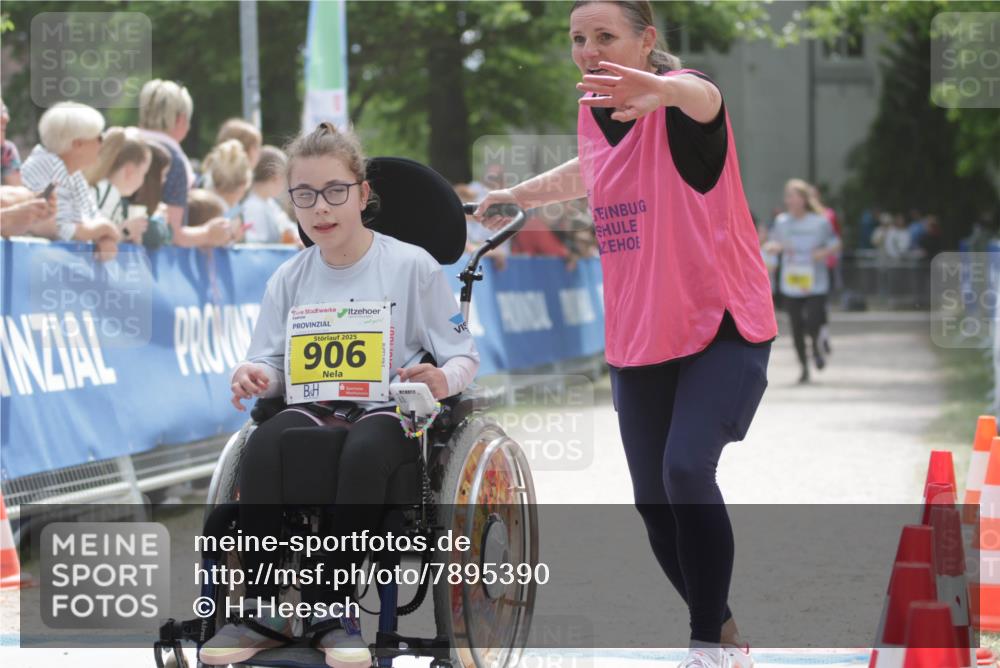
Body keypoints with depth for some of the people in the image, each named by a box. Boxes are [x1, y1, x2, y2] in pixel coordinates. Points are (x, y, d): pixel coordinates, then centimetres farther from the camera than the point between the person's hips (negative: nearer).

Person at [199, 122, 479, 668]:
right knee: (264, 443, -31)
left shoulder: (411, 266, 1)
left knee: (364, 449, -39)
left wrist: (443, 380, -22)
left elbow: (463, 358, 2)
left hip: (390, 410, -3)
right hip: (316, 406, 3)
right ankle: (262, 610, -28)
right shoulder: (290, 280, 11)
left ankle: (331, 610, -32)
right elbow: (274, 364, 10)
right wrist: (255, 376, -15)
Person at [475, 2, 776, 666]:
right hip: (637, 338, 7)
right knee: (653, 500, 8)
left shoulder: (681, 106, -17)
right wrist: (519, 194, 38)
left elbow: (703, 98, -45)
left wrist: (661, 89, -67)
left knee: (686, 470, -25)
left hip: (723, 325, -7)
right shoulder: (593, 111, 5)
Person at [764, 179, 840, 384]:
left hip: (816, 284, -2)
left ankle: (816, 347, 24)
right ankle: (804, 367, 24)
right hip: (791, 284, 2)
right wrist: (775, 246, -13)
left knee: (812, 326, -12)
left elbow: (836, 243, 6)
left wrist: (825, 252, -14)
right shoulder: (781, 221, 2)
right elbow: (769, 245, 10)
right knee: (797, 329, 4)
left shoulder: (820, 222, -4)